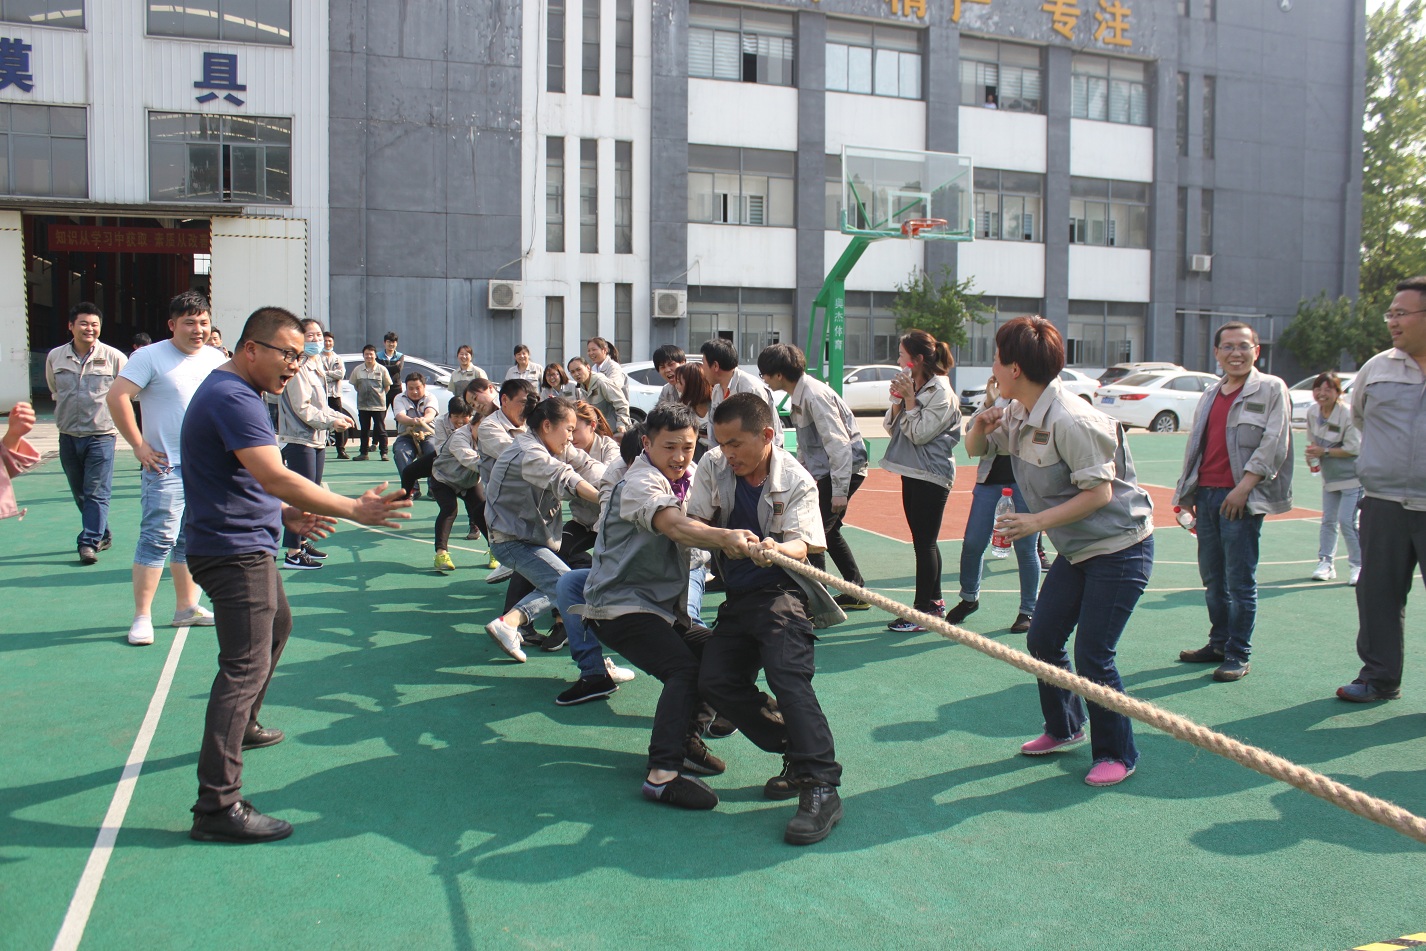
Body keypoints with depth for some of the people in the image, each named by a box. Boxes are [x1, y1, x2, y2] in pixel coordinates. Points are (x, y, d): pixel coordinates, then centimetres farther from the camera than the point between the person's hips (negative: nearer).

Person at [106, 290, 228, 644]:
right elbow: (117, 396, -13)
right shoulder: (151, 356, -7)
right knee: (158, 539, -8)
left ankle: (186, 607, 23)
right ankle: (142, 617, -2)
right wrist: (139, 446, -14)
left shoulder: (216, 359, 11)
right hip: (166, 466, -6)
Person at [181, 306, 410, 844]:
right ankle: (217, 805, -15)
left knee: (276, 626, 29)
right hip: (235, 551, -11)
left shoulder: (233, 392, 15)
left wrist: (286, 513, 10)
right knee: (245, 668, -14)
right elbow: (276, 477, -33)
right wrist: (353, 510, -35)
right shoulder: (233, 398, -21)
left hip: (247, 542, 11)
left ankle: (242, 726, 47)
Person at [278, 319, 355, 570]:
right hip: (299, 440, -10)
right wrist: (331, 421, -13)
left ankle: (303, 542, 28)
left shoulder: (317, 366, 15)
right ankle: (293, 554, -6)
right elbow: (302, 409, -18)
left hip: (317, 439, 10)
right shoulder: (298, 368, -15)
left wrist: (340, 416, 7)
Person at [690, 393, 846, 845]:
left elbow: (801, 545, -20)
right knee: (715, 681, -7)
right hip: (738, 596, 6)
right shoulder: (713, 466, 0)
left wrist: (777, 550, -44)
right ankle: (799, 756, 5)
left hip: (783, 592, -5)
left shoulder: (796, 481, -10)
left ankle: (821, 787, -25)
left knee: (788, 675, -25)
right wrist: (725, 538, -24)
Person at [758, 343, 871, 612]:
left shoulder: (815, 395, -21)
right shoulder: (798, 394, 9)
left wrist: (839, 491, -25)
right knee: (828, 532, 17)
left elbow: (838, 443, -25)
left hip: (845, 468, -10)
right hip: (823, 470, 10)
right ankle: (857, 593, 27)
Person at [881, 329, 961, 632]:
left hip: (931, 474, -9)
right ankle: (935, 602, 24)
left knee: (924, 542, -5)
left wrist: (909, 399, -15)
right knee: (923, 542, 14)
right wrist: (897, 401, -6)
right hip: (911, 471, 9)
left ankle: (924, 610, 1)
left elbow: (920, 433, -18)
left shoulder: (941, 392, -13)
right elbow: (891, 427, 9)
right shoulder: (911, 386, 11)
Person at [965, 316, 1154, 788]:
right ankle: (1064, 727, 33)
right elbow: (977, 449, 15)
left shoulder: (1070, 420, -26)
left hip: (1119, 549, -9)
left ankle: (1117, 754, 13)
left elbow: (1099, 492, -24)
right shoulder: (1017, 413, 2)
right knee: (1042, 640, 11)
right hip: (1076, 550, 9)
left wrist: (1037, 522, -27)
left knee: (1092, 656, -7)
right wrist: (979, 427, -7)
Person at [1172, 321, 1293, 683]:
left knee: (1239, 580, -3)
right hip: (1206, 493, 7)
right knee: (1212, 577, 13)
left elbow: (1274, 443, -10)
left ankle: (1238, 655, 6)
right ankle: (1219, 643, 25)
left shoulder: (1271, 388, -2)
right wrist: (1187, 493, 14)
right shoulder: (1210, 395, 18)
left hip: (1241, 497, -6)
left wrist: (1244, 486, -17)